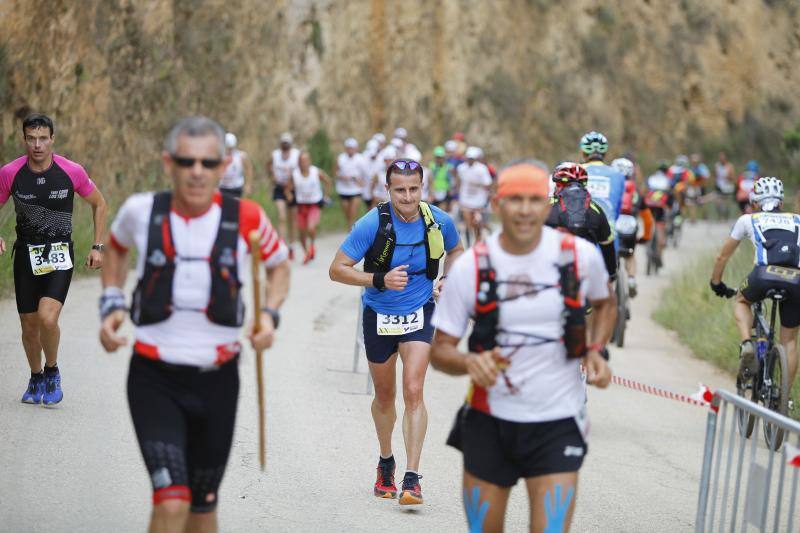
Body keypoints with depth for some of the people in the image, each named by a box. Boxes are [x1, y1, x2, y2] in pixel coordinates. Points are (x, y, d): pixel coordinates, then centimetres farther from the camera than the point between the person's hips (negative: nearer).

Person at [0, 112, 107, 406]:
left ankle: (52, 372, 6)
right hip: (25, 254, 2)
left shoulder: (72, 172, -9)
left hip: (59, 255, -2)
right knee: (29, 325, 7)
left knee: (47, 318, -21)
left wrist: (97, 247, 3)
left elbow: (99, 203, 6)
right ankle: (36, 379, 33)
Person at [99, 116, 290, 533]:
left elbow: (279, 264, 13)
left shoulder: (246, 218, -8)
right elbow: (116, 247, 17)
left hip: (217, 377, 2)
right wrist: (111, 304, 5)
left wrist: (270, 314, -5)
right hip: (154, 377, -2)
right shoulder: (141, 211, -7)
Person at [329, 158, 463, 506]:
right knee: (384, 396, 15)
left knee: (413, 392, -15)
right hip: (379, 316, 0)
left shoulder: (439, 221, -11)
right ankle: (386, 462, 40)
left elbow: (455, 251, 13)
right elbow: (337, 269, -17)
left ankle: (412, 478, -14)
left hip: (419, 314, 0)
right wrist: (380, 280, -30)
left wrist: (446, 279, -5)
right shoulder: (372, 223, -20)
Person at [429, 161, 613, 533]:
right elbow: (440, 350, -3)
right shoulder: (470, 267, -7)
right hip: (488, 422, 1)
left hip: (558, 424, -1)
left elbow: (604, 304, 17)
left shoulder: (581, 255, -5)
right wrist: (470, 362, -25)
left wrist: (596, 352, -1)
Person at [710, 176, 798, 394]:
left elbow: (722, 257, 35)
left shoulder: (748, 219, 27)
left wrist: (716, 284, 49)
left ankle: (747, 344, 6)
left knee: (741, 301, 32)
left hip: (765, 274, -1)